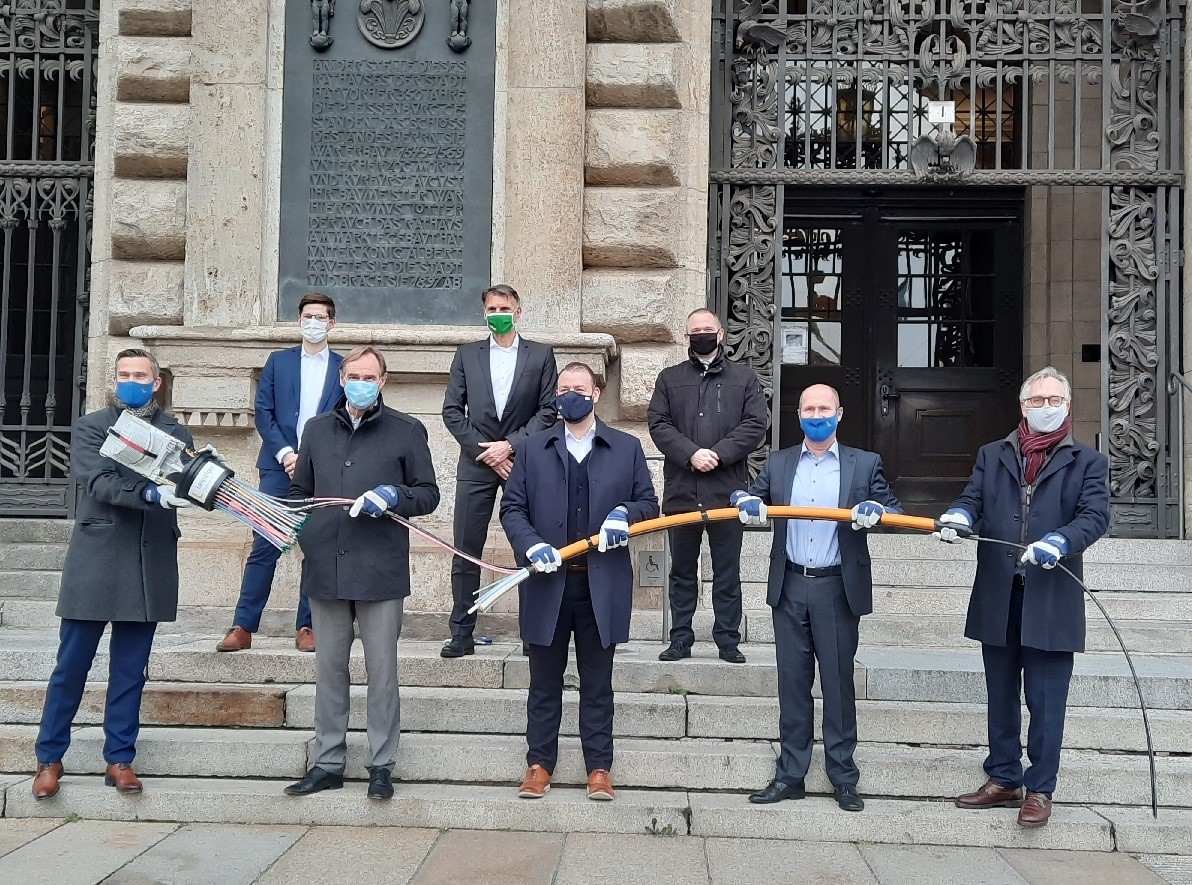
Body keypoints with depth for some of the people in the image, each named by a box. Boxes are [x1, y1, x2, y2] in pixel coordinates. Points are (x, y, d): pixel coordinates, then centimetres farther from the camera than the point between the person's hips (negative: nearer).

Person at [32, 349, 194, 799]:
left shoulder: (176, 433, 10)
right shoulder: (91, 426, 4)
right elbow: (99, 483, -12)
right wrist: (152, 493, -27)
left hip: (150, 565, 2)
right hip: (97, 560, -2)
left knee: (130, 669, 8)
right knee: (72, 664, 4)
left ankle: (119, 759, 17)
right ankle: (49, 758, 17)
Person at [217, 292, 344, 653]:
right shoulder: (278, 361, 11)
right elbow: (263, 411, 5)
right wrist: (285, 454, -8)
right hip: (280, 465, 0)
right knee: (264, 547, -4)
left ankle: (306, 626, 10)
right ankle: (243, 627, 1)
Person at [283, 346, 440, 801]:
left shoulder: (407, 431, 4)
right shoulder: (317, 430, 14)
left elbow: (428, 494, 3)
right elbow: (300, 492, 21)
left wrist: (396, 497, -15)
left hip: (380, 569, -3)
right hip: (325, 567, 3)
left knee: (382, 671, 3)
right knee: (329, 669, 10)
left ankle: (381, 765, 15)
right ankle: (328, 763, 21)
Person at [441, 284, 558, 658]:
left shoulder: (541, 355, 8)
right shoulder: (467, 355, 12)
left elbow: (548, 410, 1)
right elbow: (452, 411, 6)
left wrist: (510, 445, -9)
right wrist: (484, 449, -5)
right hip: (476, 464, 1)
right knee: (466, 553, 0)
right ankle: (462, 633, 7)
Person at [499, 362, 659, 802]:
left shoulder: (627, 448, 7)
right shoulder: (533, 448, 8)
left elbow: (649, 504, 9)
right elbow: (512, 507, 4)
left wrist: (625, 513, -14)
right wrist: (531, 545, -14)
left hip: (602, 586, -1)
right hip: (547, 584, 1)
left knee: (597, 684, 9)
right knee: (544, 682, 11)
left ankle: (599, 768, 19)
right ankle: (539, 765, 22)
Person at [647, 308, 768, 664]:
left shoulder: (744, 378, 10)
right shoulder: (669, 378, 13)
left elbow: (756, 424, -1)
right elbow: (658, 424, 1)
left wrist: (719, 454, -13)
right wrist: (690, 454, -14)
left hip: (727, 490, -1)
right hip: (681, 489, 1)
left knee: (727, 572, 5)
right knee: (682, 571, 8)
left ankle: (728, 640, 13)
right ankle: (680, 638, 16)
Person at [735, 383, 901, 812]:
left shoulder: (865, 463, 3)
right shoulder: (778, 463, 10)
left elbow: (895, 511, 3)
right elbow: (751, 499, 12)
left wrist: (877, 510, -19)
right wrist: (747, 502, -12)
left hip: (838, 590, -2)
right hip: (790, 588, 2)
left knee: (838, 684, 4)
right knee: (792, 684, 8)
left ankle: (843, 778, 17)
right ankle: (790, 776, 17)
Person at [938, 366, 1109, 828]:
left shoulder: (1087, 462, 5)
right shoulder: (992, 456, 13)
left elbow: (1095, 515, -7)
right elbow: (972, 498, 4)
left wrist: (1059, 541, -27)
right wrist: (958, 515, -21)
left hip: (1051, 602, -3)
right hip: (997, 600, 3)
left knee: (1046, 701, 2)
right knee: (1000, 697, 14)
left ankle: (1039, 789, 16)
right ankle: (1004, 781, 27)